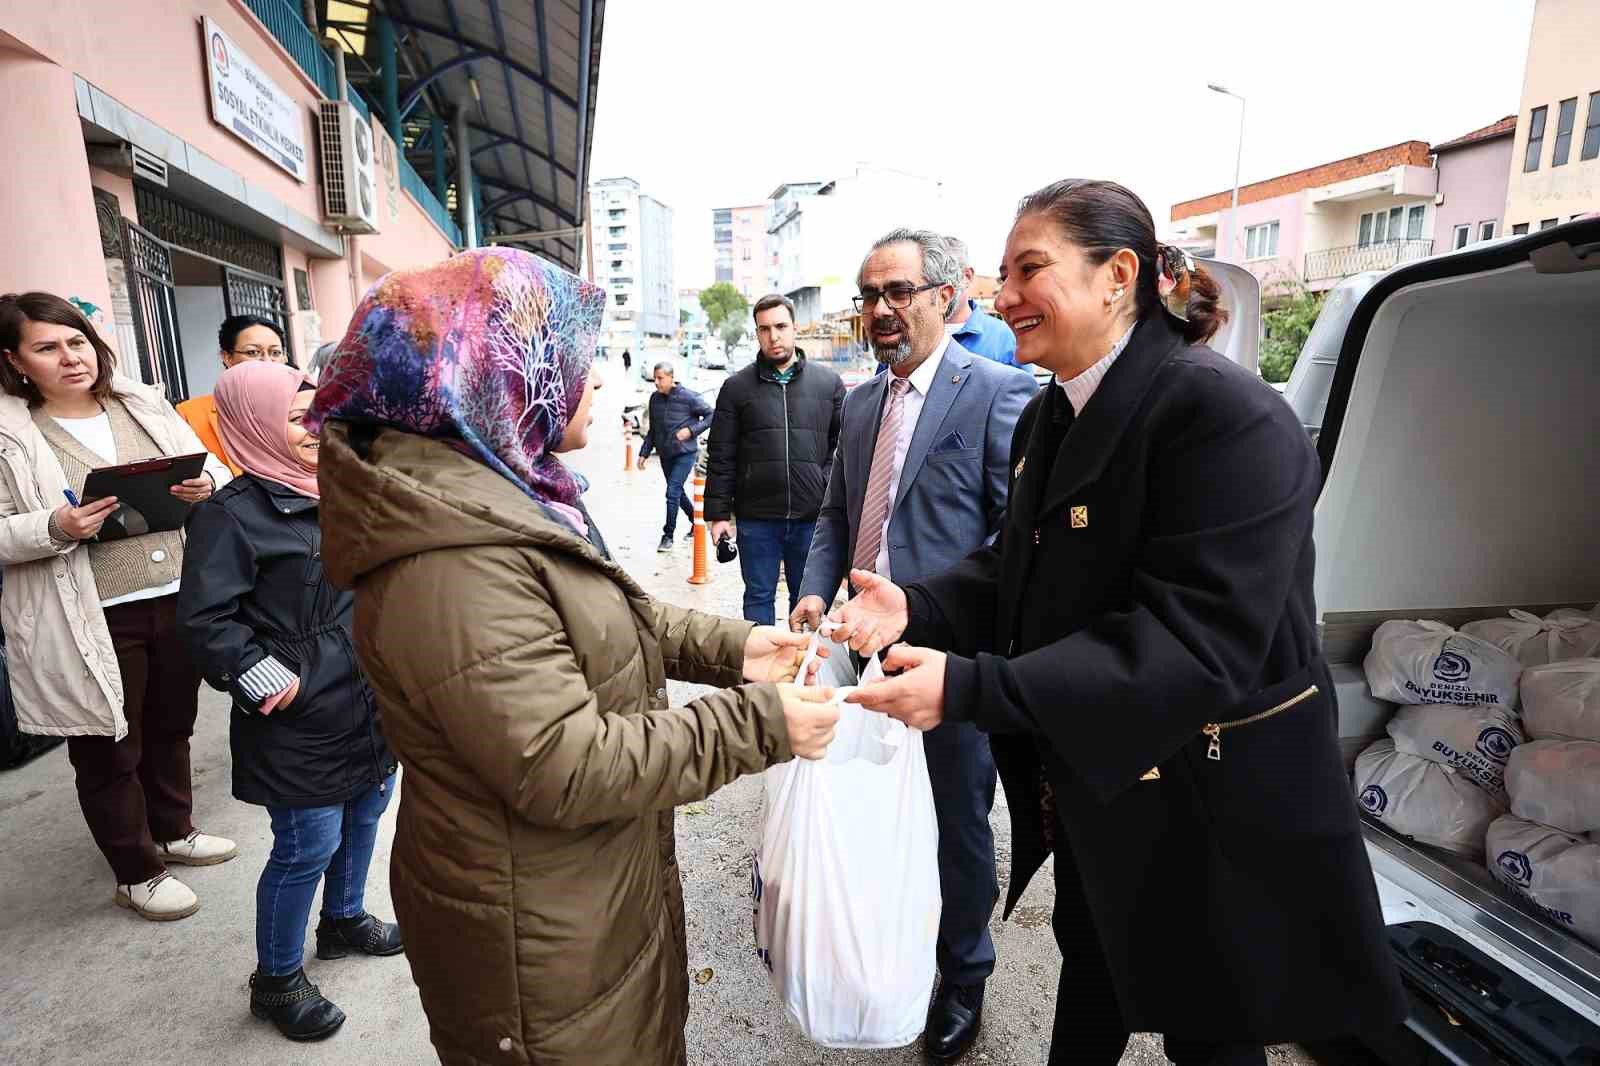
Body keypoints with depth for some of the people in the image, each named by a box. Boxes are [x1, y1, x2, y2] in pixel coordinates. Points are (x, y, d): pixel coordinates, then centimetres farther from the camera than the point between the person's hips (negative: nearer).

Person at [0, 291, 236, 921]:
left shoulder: (145, 405, 6)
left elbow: (215, 471, 8)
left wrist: (207, 487, -13)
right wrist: (56, 529, -25)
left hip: (180, 600, 4)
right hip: (92, 623, -4)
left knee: (172, 728, 21)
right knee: (109, 751, 11)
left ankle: (173, 832, 43)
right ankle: (138, 874, 30)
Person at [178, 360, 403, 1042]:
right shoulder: (233, 514, -16)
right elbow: (204, 622, -18)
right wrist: (268, 684, -17)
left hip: (370, 707, 8)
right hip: (301, 722, -7)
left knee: (365, 814, 21)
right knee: (307, 847, 4)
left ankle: (344, 919, 45)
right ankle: (276, 981, 27)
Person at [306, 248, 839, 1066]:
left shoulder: (500, 494, 3)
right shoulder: (451, 568, -32)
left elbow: (606, 619, 9)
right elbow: (566, 768, -31)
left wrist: (728, 648, -3)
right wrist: (758, 724, -25)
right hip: (541, 936, -9)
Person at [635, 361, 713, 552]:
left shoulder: (689, 397, -12)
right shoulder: (654, 398, 5)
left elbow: (711, 415, -7)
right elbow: (652, 430, 14)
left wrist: (691, 430, -18)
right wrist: (644, 452, 10)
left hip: (685, 453, -6)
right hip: (665, 454, 6)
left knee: (672, 492, -12)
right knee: (678, 493, 15)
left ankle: (668, 535, -2)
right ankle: (696, 521, 37)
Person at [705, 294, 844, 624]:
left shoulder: (828, 382, 5)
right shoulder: (737, 386, 4)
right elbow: (721, 457, 3)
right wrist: (718, 513, -2)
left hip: (812, 517, 1)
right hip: (756, 518, 0)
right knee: (758, 597, 11)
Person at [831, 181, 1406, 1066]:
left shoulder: (1225, 417, -25)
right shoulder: (1048, 418, 3)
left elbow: (1195, 644, -32)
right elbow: (1020, 568, 7)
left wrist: (970, 688, -36)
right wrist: (919, 606, -12)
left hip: (1208, 808, -7)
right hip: (1089, 781, 7)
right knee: (1089, 979, 28)